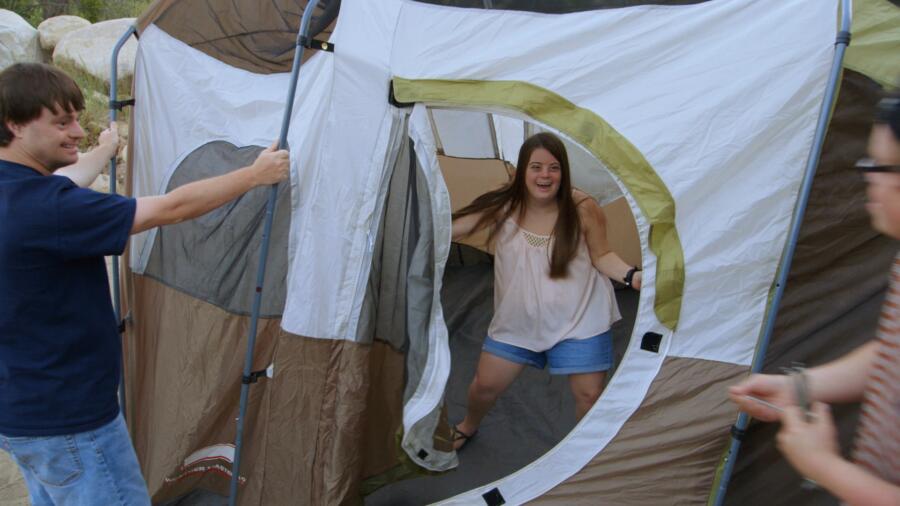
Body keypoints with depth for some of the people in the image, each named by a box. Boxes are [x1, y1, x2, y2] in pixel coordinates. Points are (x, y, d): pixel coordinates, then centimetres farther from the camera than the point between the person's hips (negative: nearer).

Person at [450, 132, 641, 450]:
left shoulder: (583, 209, -16)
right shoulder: (502, 207, -13)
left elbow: (601, 256, -4)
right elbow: (448, 230, -10)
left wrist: (631, 275, -23)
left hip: (579, 318, -1)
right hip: (518, 319, 2)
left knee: (589, 396, 2)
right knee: (485, 384, 12)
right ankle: (467, 428, 46)